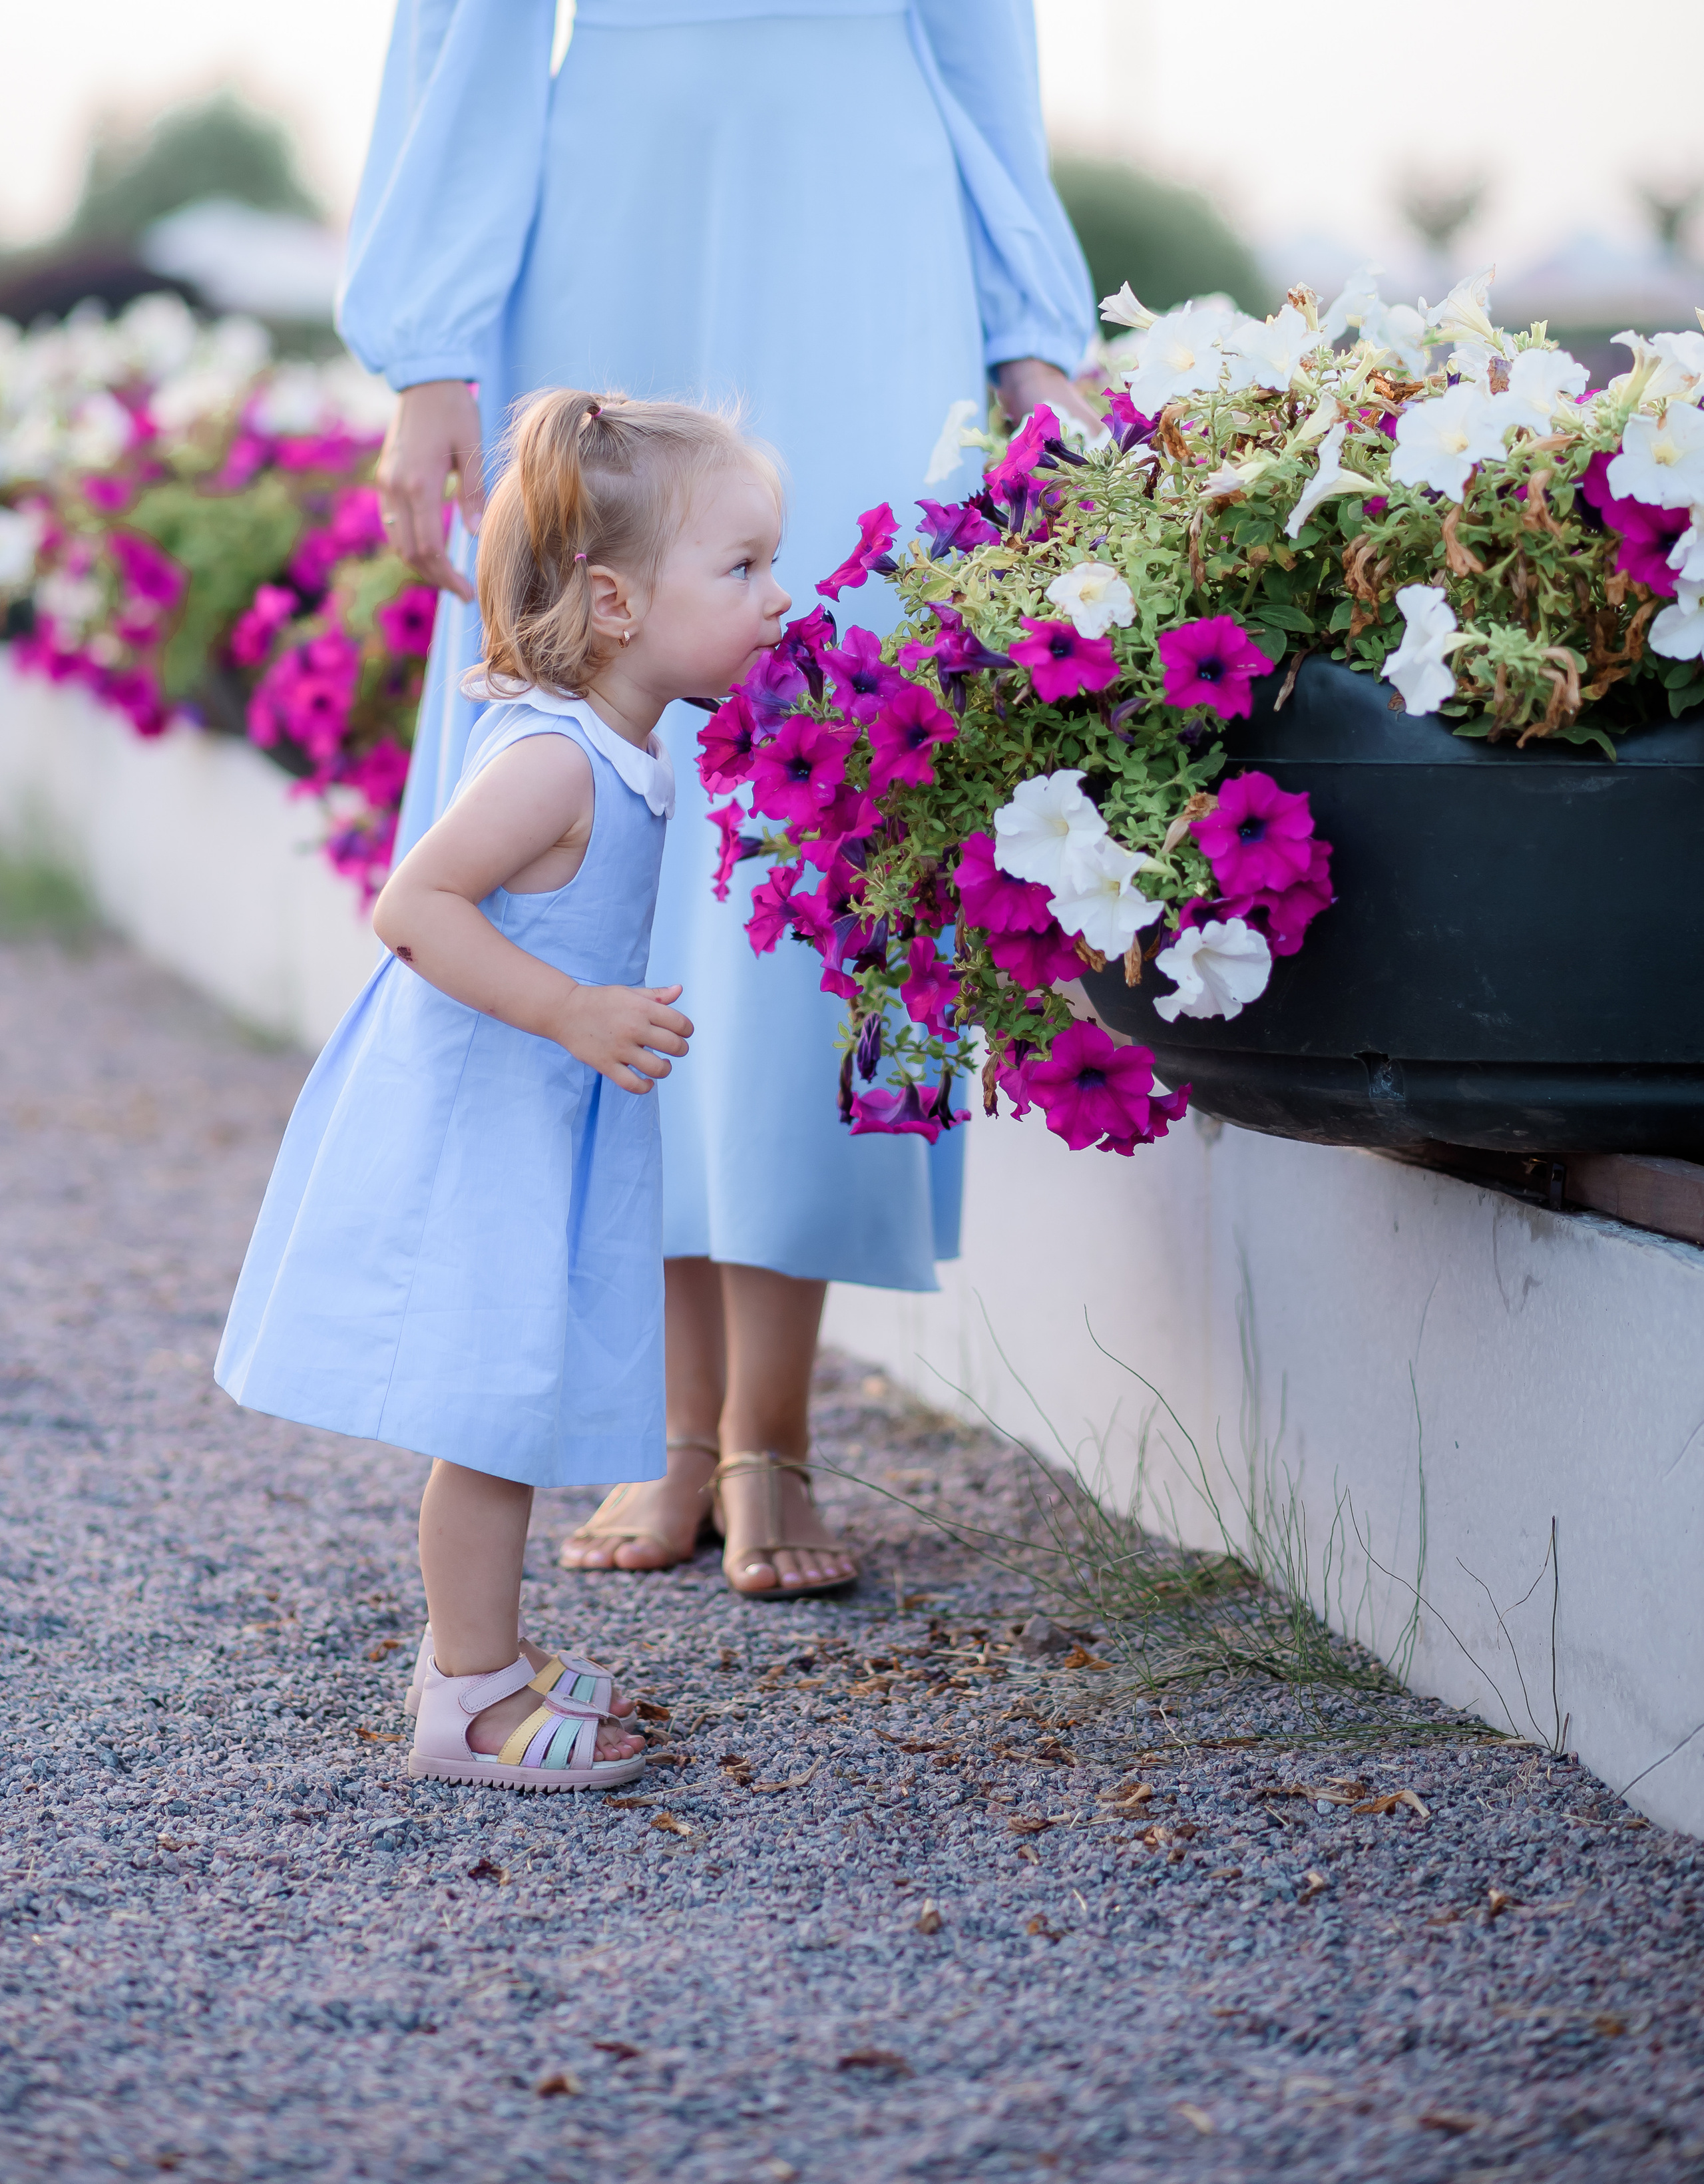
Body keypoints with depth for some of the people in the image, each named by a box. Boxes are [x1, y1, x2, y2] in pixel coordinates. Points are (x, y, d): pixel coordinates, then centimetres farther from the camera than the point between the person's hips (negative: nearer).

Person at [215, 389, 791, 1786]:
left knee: (518, 1400, 18)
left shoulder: (619, 748, 5)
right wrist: (573, 1012, -32)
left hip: (532, 1125, 10)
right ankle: (471, 1699, 7)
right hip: (476, 1129, -10)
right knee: (495, 1407, -3)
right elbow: (414, 907, -29)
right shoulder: (553, 762, -25)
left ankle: (483, 1650, 31)